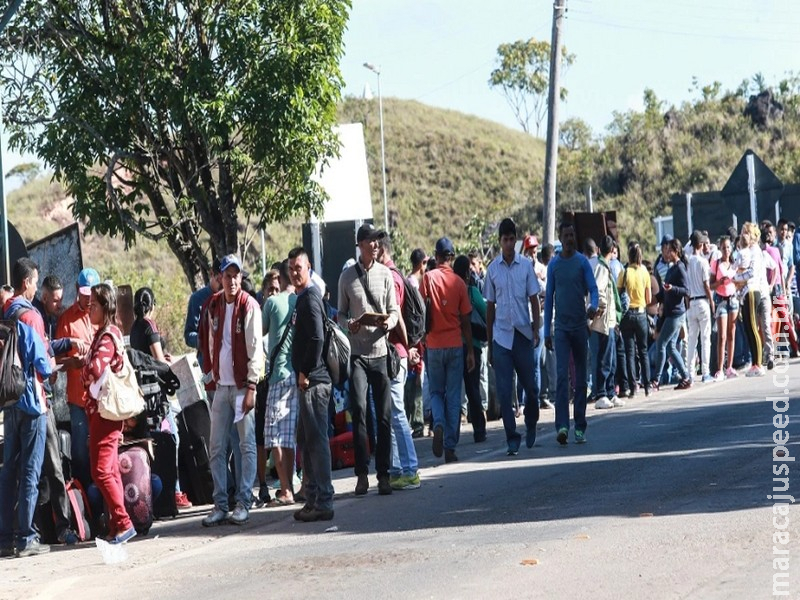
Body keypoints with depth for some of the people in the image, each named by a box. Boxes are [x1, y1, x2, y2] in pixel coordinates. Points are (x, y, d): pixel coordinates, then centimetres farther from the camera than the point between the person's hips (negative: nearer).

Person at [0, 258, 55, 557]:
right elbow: (42, 363, -15)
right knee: (30, 471, -3)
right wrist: (51, 367, 6)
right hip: (32, 401, -7)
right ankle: (26, 538, -3)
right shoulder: (29, 316, -14)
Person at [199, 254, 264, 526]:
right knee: (217, 448, 4)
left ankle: (243, 502, 3)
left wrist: (251, 386, -14)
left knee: (247, 446, -1)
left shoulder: (249, 306, -7)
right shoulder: (213, 305, 8)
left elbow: (255, 348, -10)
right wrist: (212, 373, 11)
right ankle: (220, 504, 9)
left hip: (242, 385, -5)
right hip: (221, 385, 5)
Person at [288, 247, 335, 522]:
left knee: (316, 440, -8)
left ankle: (323, 503, -6)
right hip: (308, 381, 11)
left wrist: (305, 373, -17)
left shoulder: (310, 298, -12)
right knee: (306, 439, 16)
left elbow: (317, 339, -22)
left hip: (313, 381, -11)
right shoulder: (303, 297, 18)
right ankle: (313, 498, 23)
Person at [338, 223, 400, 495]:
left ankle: (383, 473, 9)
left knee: (384, 415, 1)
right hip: (357, 352, -1)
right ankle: (362, 472, -4)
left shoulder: (385, 274, 6)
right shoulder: (347, 276, 6)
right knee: (358, 410, -10)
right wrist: (348, 324, -9)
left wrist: (389, 321, -14)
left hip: (380, 351, 1)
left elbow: (394, 310, 7)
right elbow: (341, 312, 12)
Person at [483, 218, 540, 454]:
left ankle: (531, 425, 31)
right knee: (504, 392, -4)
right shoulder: (493, 268, 4)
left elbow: (534, 300, 4)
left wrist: (536, 329, -7)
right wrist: (489, 343, 9)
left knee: (530, 386, 7)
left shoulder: (526, 265, 1)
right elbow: (490, 306, 9)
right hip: (501, 335, 0)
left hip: (523, 334, 0)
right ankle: (512, 437, 1)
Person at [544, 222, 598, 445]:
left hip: (580, 325, 0)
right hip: (561, 327, 0)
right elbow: (549, 297, 10)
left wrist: (593, 305, -28)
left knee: (580, 378, 5)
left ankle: (580, 428, 11)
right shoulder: (553, 265, 6)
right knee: (562, 375, -12)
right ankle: (562, 425, -20)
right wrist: (547, 332, 8)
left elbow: (593, 288, -5)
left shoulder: (582, 262, 2)